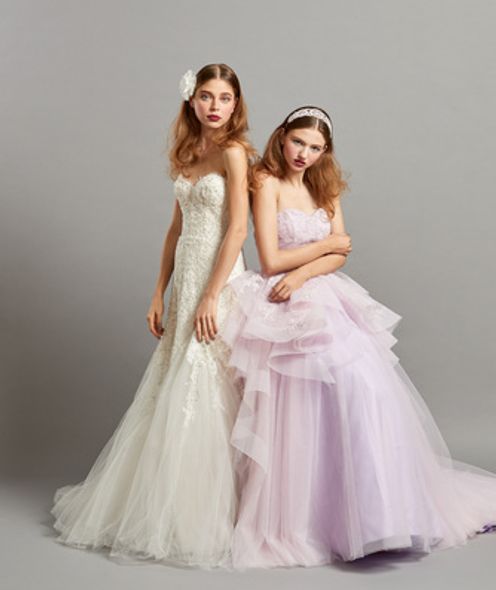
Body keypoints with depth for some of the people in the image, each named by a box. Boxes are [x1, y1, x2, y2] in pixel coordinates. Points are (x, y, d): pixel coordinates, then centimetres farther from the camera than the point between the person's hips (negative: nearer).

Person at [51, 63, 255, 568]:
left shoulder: (234, 152, -8)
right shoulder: (188, 154, 13)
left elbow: (237, 229, -14)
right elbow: (177, 229, 15)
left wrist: (210, 297, -18)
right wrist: (159, 294, 11)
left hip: (219, 283, -7)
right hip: (185, 283, 7)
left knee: (203, 397, -2)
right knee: (172, 395, 12)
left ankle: (200, 520, 12)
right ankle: (163, 507, 26)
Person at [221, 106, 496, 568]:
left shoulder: (324, 189, 16)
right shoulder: (268, 184, -4)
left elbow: (339, 255, 6)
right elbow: (271, 261, -11)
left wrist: (302, 273, -13)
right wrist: (326, 244, -1)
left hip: (326, 300, 6)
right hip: (287, 310, -6)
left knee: (366, 390, -6)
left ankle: (378, 509, 4)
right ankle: (295, 520, -3)